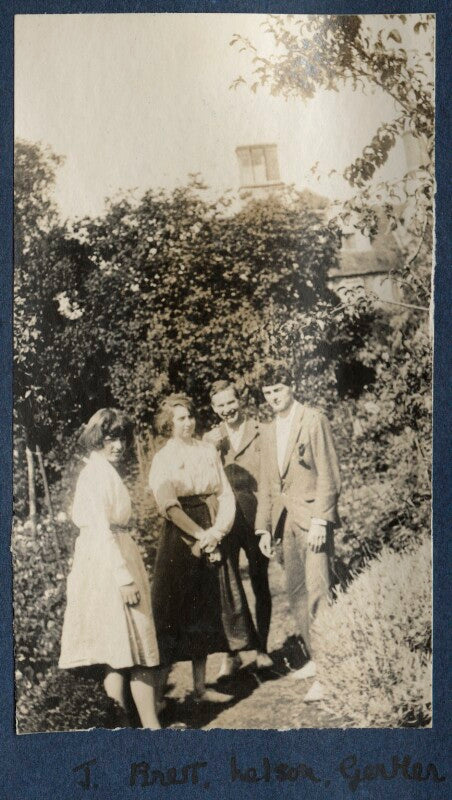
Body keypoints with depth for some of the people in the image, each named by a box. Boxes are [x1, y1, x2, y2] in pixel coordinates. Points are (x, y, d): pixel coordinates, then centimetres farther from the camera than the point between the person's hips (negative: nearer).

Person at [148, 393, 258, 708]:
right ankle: (159, 690, 8)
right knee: (174, 615, -2)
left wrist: (217, 531, -10)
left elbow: (226, 494, 3)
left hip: (213, 542, 5)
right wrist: (200, 534, -17)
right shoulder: (163, 459, -4)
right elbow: (169, 505, -14)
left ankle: (201, 687, 22)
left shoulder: (209, 451, 7)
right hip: (180, 543, -4)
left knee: (205, 613, 11)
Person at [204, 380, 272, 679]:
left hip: (256, 520, -2)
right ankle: (231, 654, 18)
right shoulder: (210, 439, 8)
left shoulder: (261, 432, 0)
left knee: (261, 585, 10)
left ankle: (262, 649, 24)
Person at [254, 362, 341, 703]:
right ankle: (314, 659, 22)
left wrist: (319, 521, -15)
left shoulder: (314, 420, -4)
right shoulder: (268, 431, 16)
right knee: (296, 594, 10)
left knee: (318, 594, -11)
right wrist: (264, 528, 12)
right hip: (287, 522, 7)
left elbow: (329, 476, -9)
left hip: (313, 518, -7)